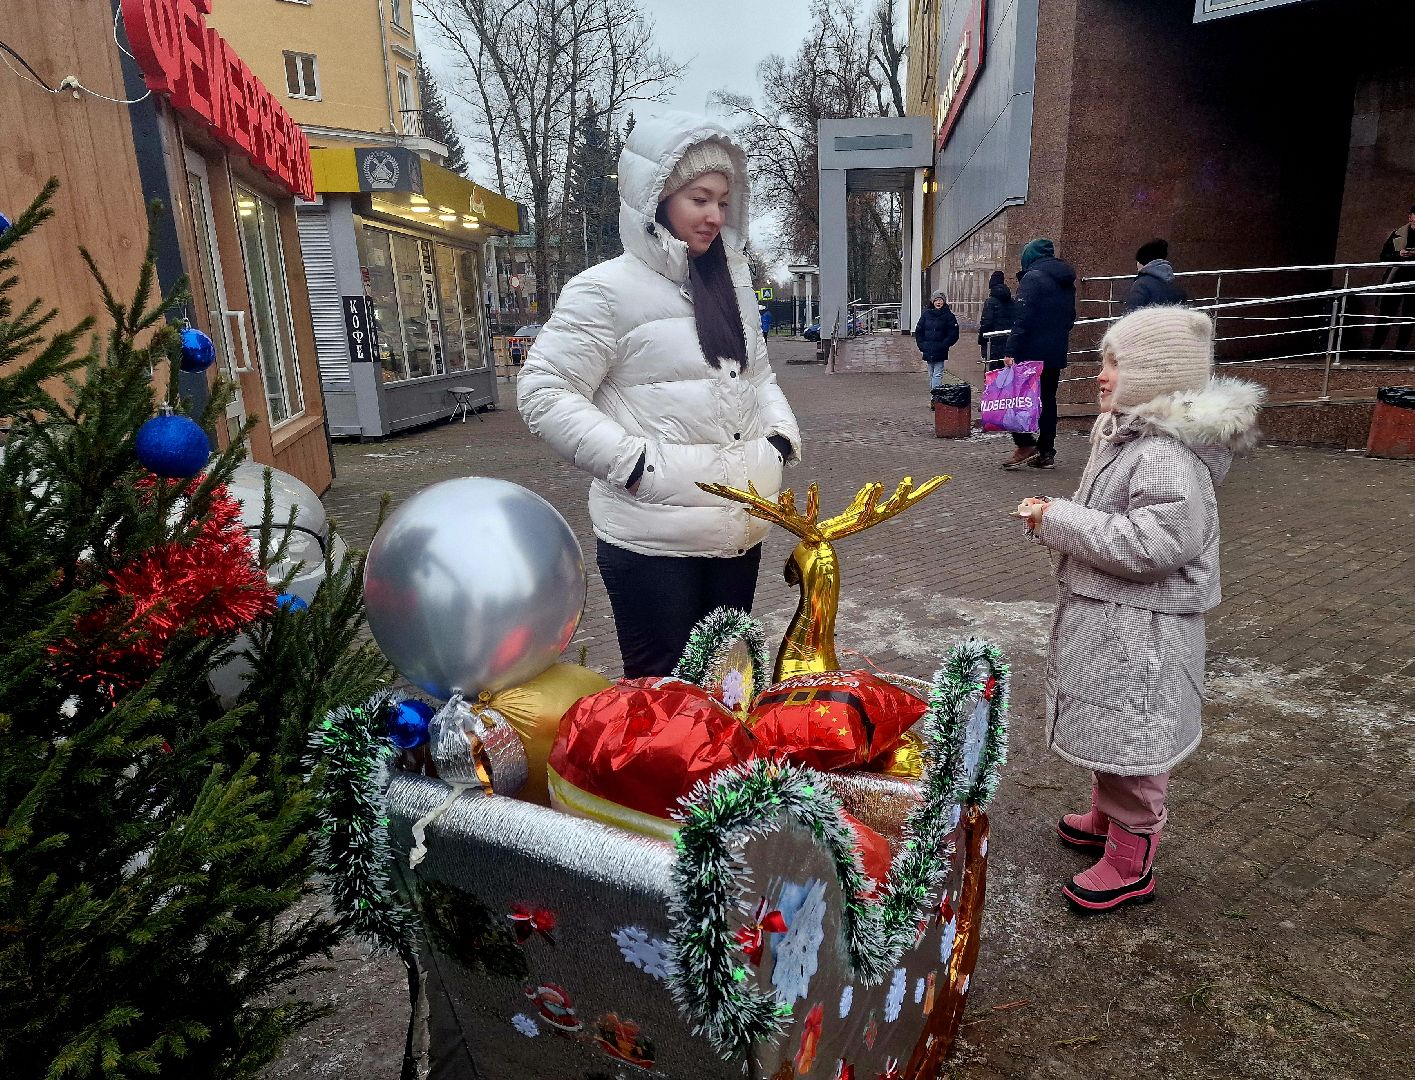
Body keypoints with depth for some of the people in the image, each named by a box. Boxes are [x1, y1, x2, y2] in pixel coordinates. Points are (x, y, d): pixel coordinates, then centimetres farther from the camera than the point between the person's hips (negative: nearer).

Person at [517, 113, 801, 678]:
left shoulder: (731, 283, 13)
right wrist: (633, 463, -18)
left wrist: (780, 433, 6)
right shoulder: (608, 289, -10)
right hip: (654, 540, -7)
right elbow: (542, 392, -12)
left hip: (740, 531, 7)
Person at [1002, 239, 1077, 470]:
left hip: (1032, 352, -8)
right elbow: (1070, 317, 22)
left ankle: (1026, 446, -10)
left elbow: (1022, 318, -19)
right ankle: (1046, 452, 13)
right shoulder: (1066, 281, 16)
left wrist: (1011, 350, -20)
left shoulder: (1032, 278, -10)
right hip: (1056, 354, 8)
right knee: (1048, 400, 11)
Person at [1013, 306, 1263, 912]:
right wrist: (1057, 518, 5)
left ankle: (1131, 864, 20)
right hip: (1104, 616, 10)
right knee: (1107, 729, 24)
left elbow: (1151, 543, -31)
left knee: (1130, 738, 4)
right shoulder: (1129, 435, 9)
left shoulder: (1166, 458, -24)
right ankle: (1107, 819, 43)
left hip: (1138, 631, -10)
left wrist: (1060, 519, -25)